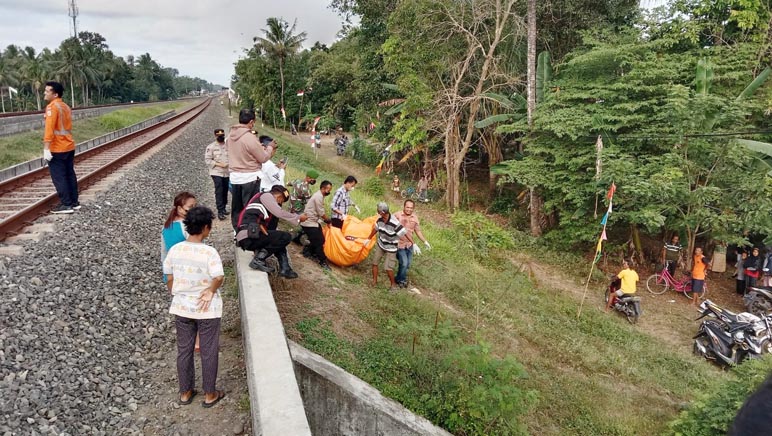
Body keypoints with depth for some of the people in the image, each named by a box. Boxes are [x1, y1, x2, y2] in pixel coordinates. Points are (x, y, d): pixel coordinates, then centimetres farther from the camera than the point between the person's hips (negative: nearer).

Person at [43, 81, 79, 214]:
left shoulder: (52, 107, -14)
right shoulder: (65, 106, 13)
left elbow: (49, 129, -21)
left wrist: (46, 148, -22)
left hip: (57, 149, -8)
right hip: (69, 146, 8)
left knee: (59, 177, -2)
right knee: (70, 175, 12)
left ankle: (66, 205, -1)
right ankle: (74, 202, 17)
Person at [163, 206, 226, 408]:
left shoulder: (175, 250, -6)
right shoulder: (209, 252, -21)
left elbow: (169, 279, 2)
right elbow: (218, 278, -27)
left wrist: (177, 295, 15)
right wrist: (210, 290, -7)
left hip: (181, 308, 5)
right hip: (207, 310, -4)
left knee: (184, 350, 18)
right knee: (209, 352, 11)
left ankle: (185, 392, 31)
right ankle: (210, 394, 24)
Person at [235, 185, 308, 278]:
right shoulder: (266, 195, 2)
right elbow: (280, 213, -7)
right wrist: (298, 218, 3)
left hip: (244, 239, 10)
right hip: (250, 235, -10)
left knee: (278, 240, 22)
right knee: (285, 237, -7)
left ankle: (284, 269, 6)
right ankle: (258, 259, -11)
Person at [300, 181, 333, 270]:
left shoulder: (320, 196, 12)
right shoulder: (318, 196, -20)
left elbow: (320, 212, 12)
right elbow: (321, 213, -18)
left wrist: (326, 220, 5)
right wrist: (328, 220, -3)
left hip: (314, 221, 10)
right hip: (309, 222, -10)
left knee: (320, 240, 11)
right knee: (319, 241, -6)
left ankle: (308, 251, 29)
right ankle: (323, 261, 2)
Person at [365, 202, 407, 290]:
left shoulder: (394, 223, -33)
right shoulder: (380, 220, -12)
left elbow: (405, 233, -27)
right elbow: (375, 229, 8)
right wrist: (369, 239, 20)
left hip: (390, 248, -6)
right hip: (380, 244, 6)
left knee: (388, 267, -5)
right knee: (375, 263, 9)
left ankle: (393, 284, 19)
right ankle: (374, 281, 27)